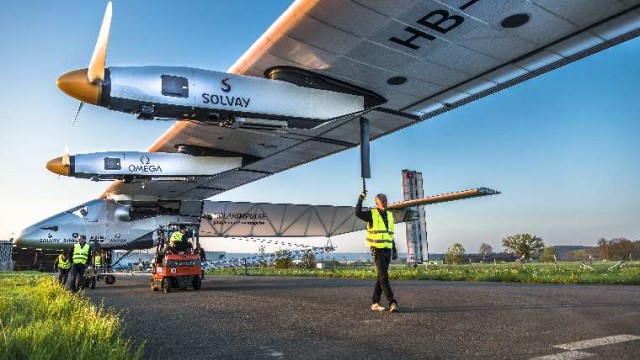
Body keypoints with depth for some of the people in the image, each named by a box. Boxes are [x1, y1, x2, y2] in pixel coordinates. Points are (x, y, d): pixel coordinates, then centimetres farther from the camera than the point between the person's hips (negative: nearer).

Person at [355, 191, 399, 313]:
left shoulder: (389, 215, 14)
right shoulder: (372, 214, -4)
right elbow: (358, 213, -24)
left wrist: (394, 250, 18)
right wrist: (360, 199, -32)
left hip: (387, 251, 7)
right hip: (377, 251, -6)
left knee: (381, 276, 10)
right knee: (384, 277, -12)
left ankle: (375, 303, 18)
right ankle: (392, 303, -13)